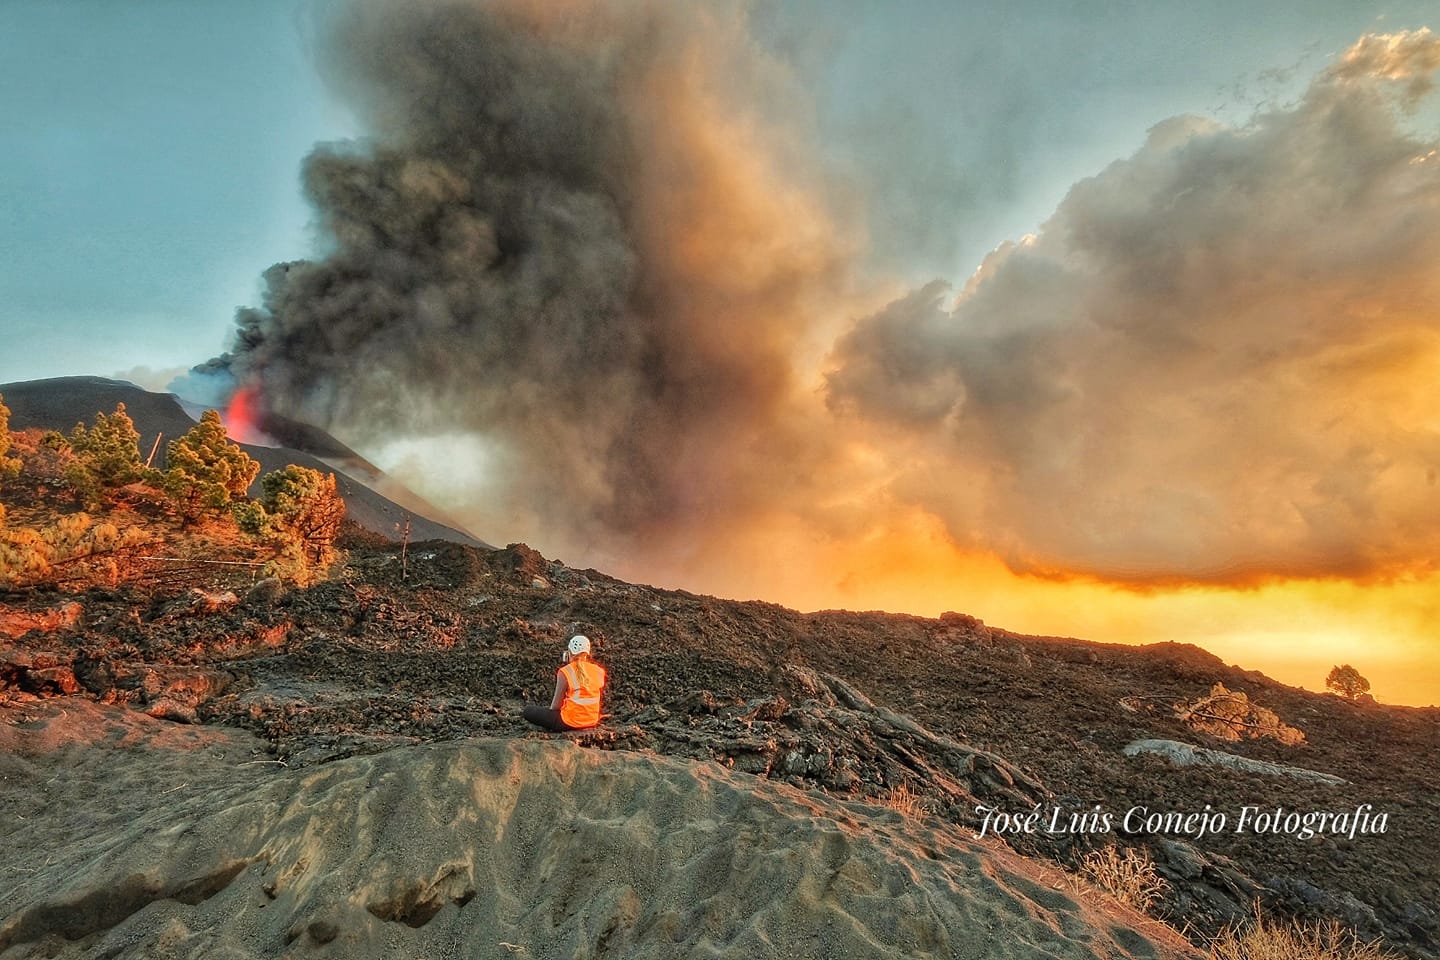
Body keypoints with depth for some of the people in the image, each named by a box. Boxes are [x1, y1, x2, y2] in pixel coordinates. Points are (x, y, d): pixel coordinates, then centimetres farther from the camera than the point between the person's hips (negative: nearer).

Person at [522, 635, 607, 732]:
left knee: (528, 711, 5)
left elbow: (556, 705, -9)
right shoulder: (599, 671, -1)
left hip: (571, 722, -7)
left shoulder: (565, 672, -14)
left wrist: (550, 710, 10)